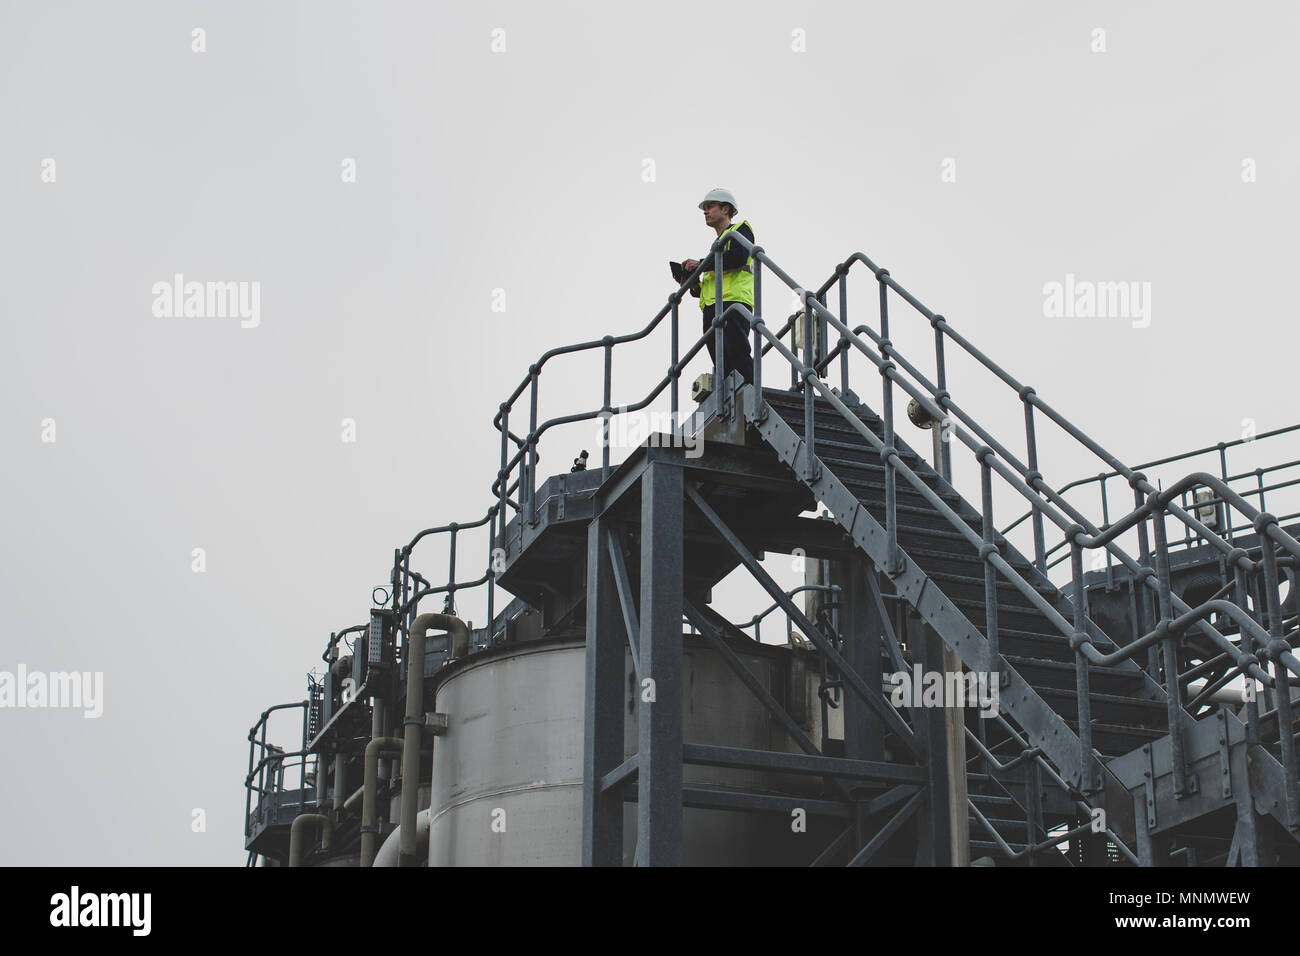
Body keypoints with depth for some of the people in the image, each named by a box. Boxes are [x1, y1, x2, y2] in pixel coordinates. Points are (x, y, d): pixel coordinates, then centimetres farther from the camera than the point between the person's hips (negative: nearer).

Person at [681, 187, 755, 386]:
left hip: (733, 303, -8)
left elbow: (738, 257, -11)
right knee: (723, 366, -3)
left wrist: (702, 264, -7)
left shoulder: (741, 229, 11)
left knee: (738, 356, -21)